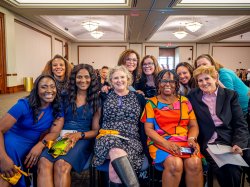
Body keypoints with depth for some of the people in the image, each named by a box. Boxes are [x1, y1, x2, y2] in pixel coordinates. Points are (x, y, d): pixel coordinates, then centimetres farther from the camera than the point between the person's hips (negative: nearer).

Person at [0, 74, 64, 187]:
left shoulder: (57, 108, -7)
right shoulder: (24, 105, -17)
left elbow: (54, 132, -10)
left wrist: (40, 145, -32)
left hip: (34, 144, 2)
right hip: (13, 137, -2)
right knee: (10, 146, -33)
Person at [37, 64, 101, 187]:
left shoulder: (96, 101, 12)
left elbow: (95, 130, 7)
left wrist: (79, 135, -11)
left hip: (82, 138, -1)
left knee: (62, 165, -33)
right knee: (44, 163, -31)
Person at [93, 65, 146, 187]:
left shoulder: (138, 97, 14)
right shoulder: (105, 96, 14)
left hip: (131, 139, 0)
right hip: (108, 136, 0)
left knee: (115, 168, -32)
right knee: (116, 150, -37)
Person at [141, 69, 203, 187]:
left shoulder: (184, 101, 14)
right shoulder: (151, 103, 5)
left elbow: (193, 125, 12)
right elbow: (148, 129, -2)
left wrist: (192, 139, -10)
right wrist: (167, 143, -16)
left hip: (185, 142, 3)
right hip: (161, 143, -2)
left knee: (194, 163, -28)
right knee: (175, 163, -32)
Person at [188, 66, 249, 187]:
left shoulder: (230, 95, 10)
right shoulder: (193, 97, 9)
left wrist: (238, 143, -11)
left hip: (229, 141, 1)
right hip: (208, 143, 0)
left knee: (233, 171, -25)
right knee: (222, 171, -26)